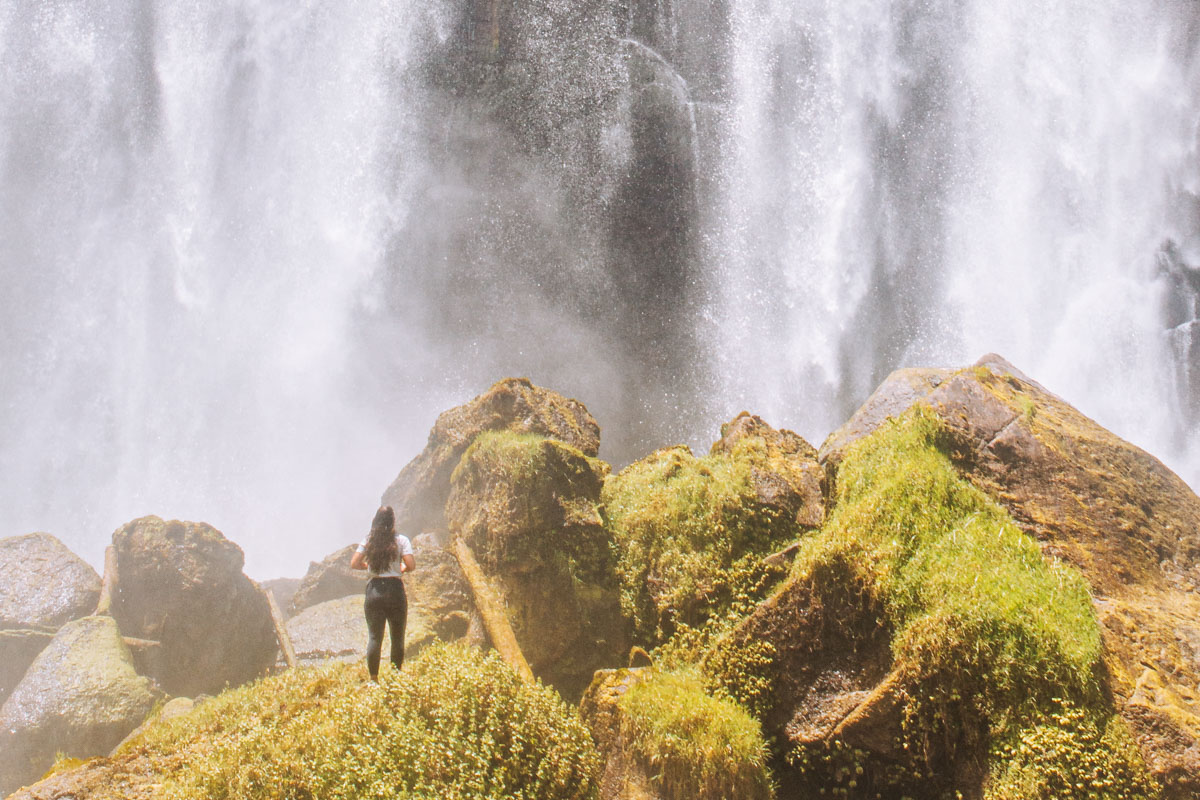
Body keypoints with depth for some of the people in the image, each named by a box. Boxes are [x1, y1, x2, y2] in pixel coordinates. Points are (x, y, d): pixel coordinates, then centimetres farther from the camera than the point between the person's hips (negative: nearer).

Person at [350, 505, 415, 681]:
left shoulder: (368, 541, 4)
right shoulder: (401, 540, -3)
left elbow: (354, 563, 1)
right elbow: (411, 565, -10)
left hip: (374, 590, 2)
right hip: (395, 589, -2)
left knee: (374, 637, 4)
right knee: (397, 637, 7)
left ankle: (373, 678, 1)